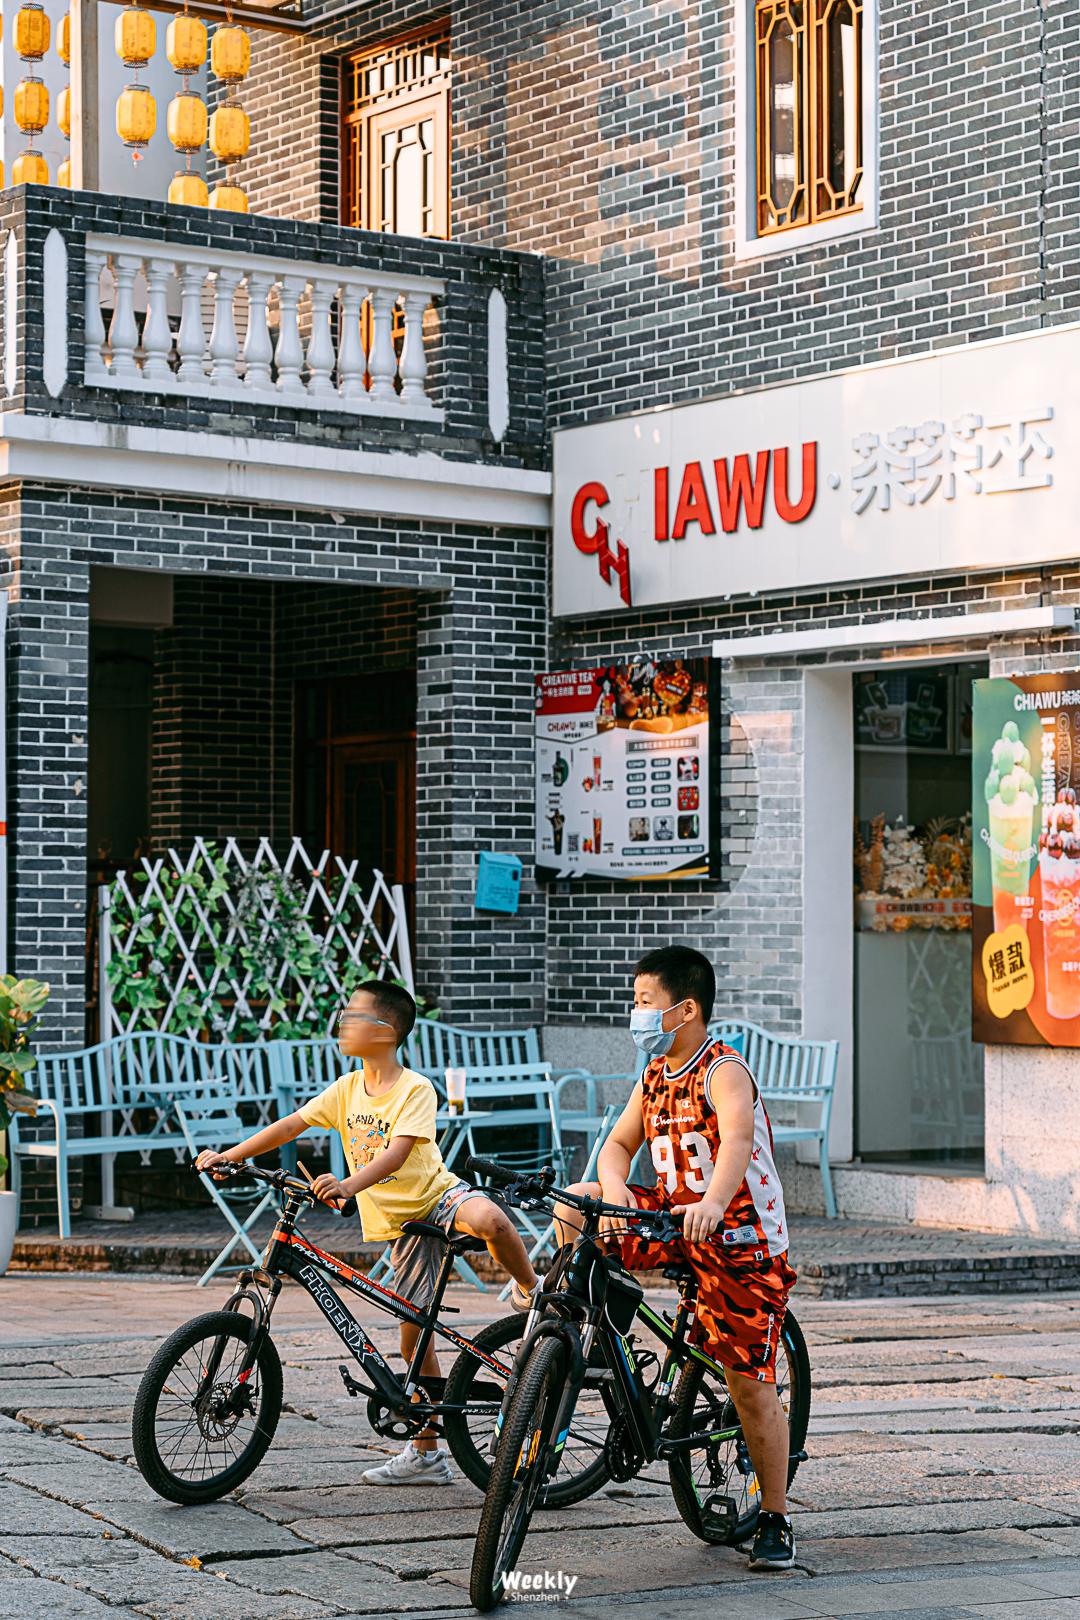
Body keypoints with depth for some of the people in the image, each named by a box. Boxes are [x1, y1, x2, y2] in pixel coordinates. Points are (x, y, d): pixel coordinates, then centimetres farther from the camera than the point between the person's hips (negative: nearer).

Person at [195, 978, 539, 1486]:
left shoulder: (415, 1089, -15)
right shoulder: (348, 1089, 5)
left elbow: (396, 1154, -29)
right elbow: (290, 1125, 4)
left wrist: (348, 1186, -45)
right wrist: (228, 1156, -5)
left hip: (439, 1195, -6)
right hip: (400, 1222, 6)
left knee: (490, 1220, -42)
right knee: (414, 1336, 7)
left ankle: (532, 1291, -13)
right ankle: (426, 1454, 16)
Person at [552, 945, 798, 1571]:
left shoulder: (724, 1072, -18)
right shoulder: (656, 1074, 7)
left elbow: (736, 1138, -36)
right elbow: (620, 1143, 5)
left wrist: (710, 1203, -55)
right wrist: (611, 1188, -18)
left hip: (739, 1239, -7)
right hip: (673, 1216, 7)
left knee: (751, 1387, -6)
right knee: (576, 1206, -12)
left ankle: (776, 1521, 8)